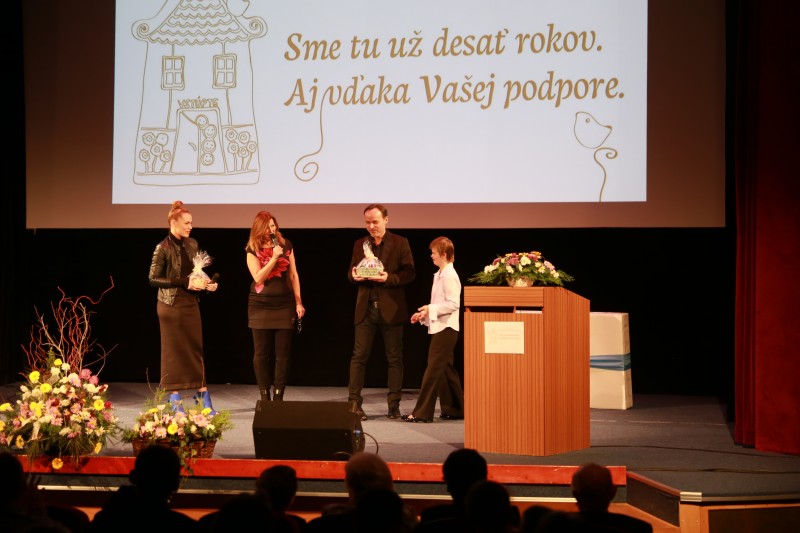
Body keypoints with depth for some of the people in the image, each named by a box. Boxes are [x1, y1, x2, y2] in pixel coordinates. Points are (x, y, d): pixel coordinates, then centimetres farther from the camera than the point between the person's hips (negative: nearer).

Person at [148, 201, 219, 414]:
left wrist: (208, 283, -3)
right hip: (172, 306, -6)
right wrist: (184, 283, -19)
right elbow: (153, 279, -12)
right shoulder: (163, 248, -11)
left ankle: (203, 397, 12)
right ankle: (175, 400, 11)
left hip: (191, 304, 6)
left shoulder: (192, 244, 7)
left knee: (196, 349, 7)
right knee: (173, 351, 2)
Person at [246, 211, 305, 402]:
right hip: (260, 306, -1)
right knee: (262, 354, 2)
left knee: (283, 354, 0)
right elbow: (258, 278, -11)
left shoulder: (286, 245, 5)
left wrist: (298, 302, 3)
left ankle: (278, 397, 5)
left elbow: (293, 275, 8)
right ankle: (265, 397, 9)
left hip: (284, 305, 1)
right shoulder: (252, 250, -1)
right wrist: (274, 258, -19)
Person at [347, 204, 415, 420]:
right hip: (366, 307, 2)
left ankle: (394, 404, 10)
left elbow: (409, 273, -4)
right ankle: (354, 402, 0)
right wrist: (354, 275, -9)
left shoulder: (400, 243, 1)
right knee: (359, 356, -2)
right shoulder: (359, 244, 12)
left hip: (391, 308, -2)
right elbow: (351, 273, 15)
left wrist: (389, 278, -20)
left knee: (394, 358, 3)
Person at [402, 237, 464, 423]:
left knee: (433, 369, -10)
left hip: (446, 328, -10)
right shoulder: (440, 275, 16)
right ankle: (455, 409, 21)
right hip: (439, 327, 10)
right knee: (445, 369, 14)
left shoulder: (449, 276, -15)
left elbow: (453, 304, -21)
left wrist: (431, 309, -20)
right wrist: (424, 314, 11)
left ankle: (422, 413, -10)